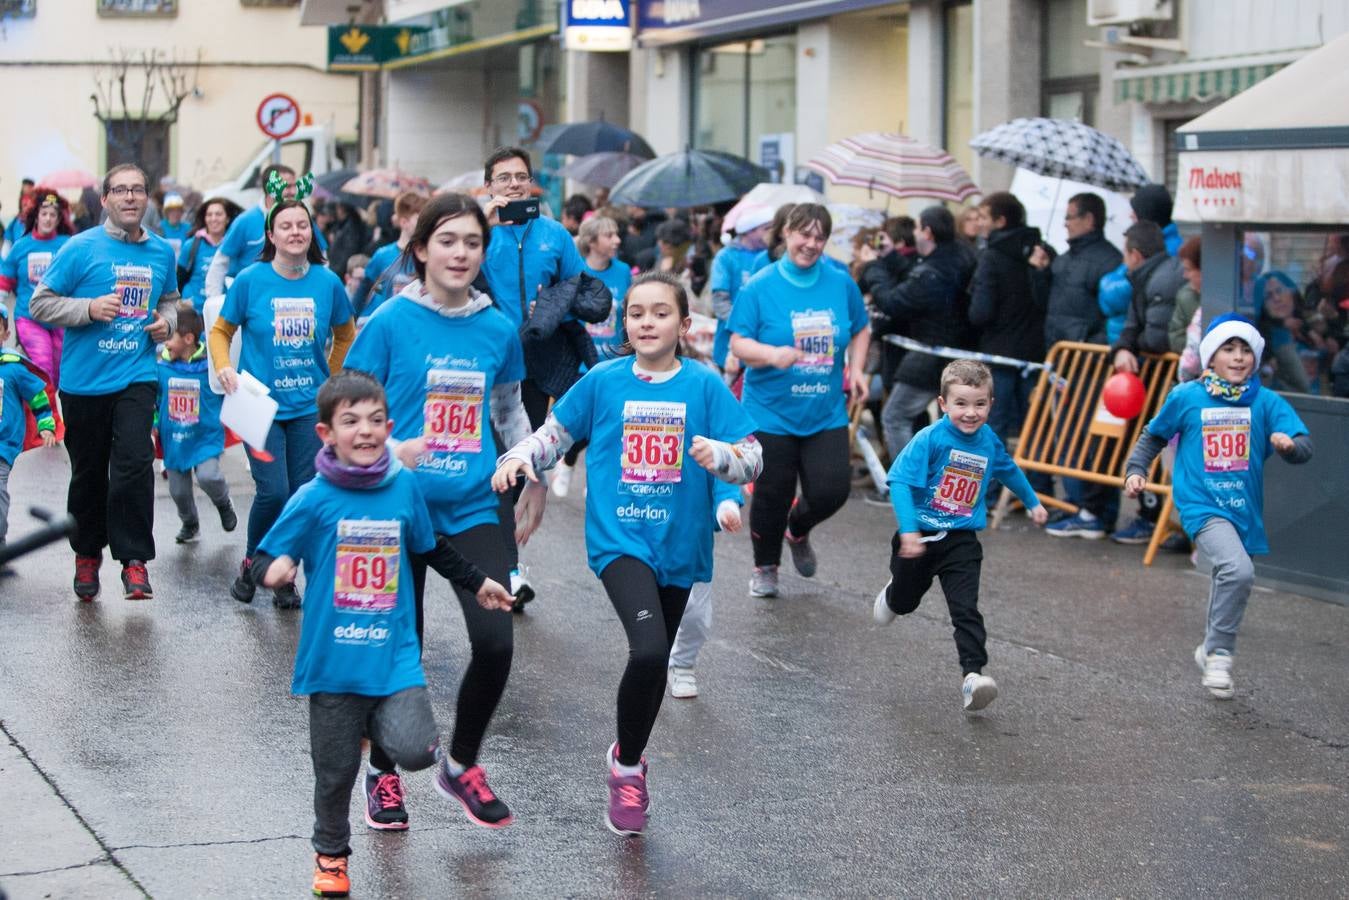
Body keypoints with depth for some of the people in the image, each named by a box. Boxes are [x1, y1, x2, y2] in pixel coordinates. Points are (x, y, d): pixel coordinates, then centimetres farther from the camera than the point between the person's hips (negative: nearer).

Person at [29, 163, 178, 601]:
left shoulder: (161, 252, 6)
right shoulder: (81, 248, -7)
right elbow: (40, 304, -6)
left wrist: (166, 320, 2)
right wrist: (89, 308, -19)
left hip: (136, 378, 1)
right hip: (84, 381, -1)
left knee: (134, 466, -16)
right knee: (89, 474, 11)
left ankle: (134, 560, -9)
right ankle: (87, 555, 30)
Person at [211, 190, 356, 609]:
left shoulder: (327, 283, -1)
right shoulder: (251, 280, -7)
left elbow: (344, 334, 17)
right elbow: (221, 330, 4)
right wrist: (224, 368, -12)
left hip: (309, 405, 3)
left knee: (303, 494, 1)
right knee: (273, 491, -14)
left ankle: (285, 575, 19)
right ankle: (251, 562, 12)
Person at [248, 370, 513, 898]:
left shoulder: (404, 486, 0)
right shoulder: (314, 500, -9)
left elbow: (430, 548, 18)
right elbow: (264, 563, -6)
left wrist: (476, 583, 29)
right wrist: (274, 569, -30)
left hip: (395, 655, 1)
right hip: (334, 658, -1)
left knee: (415, 750, -17)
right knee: (335, 769, 8)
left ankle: (377, 722, 19)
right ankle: (330, 853, 35)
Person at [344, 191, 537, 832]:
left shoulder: (497, 329, 4)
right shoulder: (391, 322, -7)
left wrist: (533, 477, 20)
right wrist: (387, 451, -21)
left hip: (473, 508, 3)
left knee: (495, 641, -9)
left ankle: (462, 763, 16)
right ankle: (383, 772, 28)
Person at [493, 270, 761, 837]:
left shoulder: (704, 386, -2)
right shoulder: (604, 381, 0)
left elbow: (752, 458, -4)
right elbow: (555, 431, 11)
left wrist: (719, 453, -25)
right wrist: (519, 458, -8)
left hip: (678, 544, 3)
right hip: (619, 538, -3)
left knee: (655, 661, 16)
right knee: (649, 649, -23)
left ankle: (628, 759, 42)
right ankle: (628, 765, -1)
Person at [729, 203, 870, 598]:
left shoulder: (841, 284, 3)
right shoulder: (760, 287, -8)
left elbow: (861, 329, 18)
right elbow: (739, 343, -11)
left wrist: (855, 369, 3)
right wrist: (772, 354, -30)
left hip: (827, 413, 3)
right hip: (771, 413, -3)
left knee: (831, 491, -6)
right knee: (773, 494, 3)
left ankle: (798, 531, 29)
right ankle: (765, 567, 28)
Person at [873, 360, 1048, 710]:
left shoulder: (989, 441, -2)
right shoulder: (929, 439, -20)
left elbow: (1008, 470, 20)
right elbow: (900, 482, -24)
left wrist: (1032, 502, 34)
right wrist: (908, 530, -34)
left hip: (961, 540, 2)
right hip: (919, 536, -2)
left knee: (966, 609, -14)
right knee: (905, 602, 22)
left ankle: (973, 675, -20)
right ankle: (893, 595, 58)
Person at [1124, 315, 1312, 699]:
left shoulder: (1266, 402, -2)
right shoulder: (1186, 397, -2)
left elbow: (1305, 447, -10)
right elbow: (1154, 436, 14)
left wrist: (1290, 444, -31)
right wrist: (1136, 470, 4)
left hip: (1245, 511, 4)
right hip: (1203, 506, -4)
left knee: (1230, 581, 16)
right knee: (1238, 570, -26)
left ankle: (1211, 650, 40)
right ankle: (1219, 653, -11)